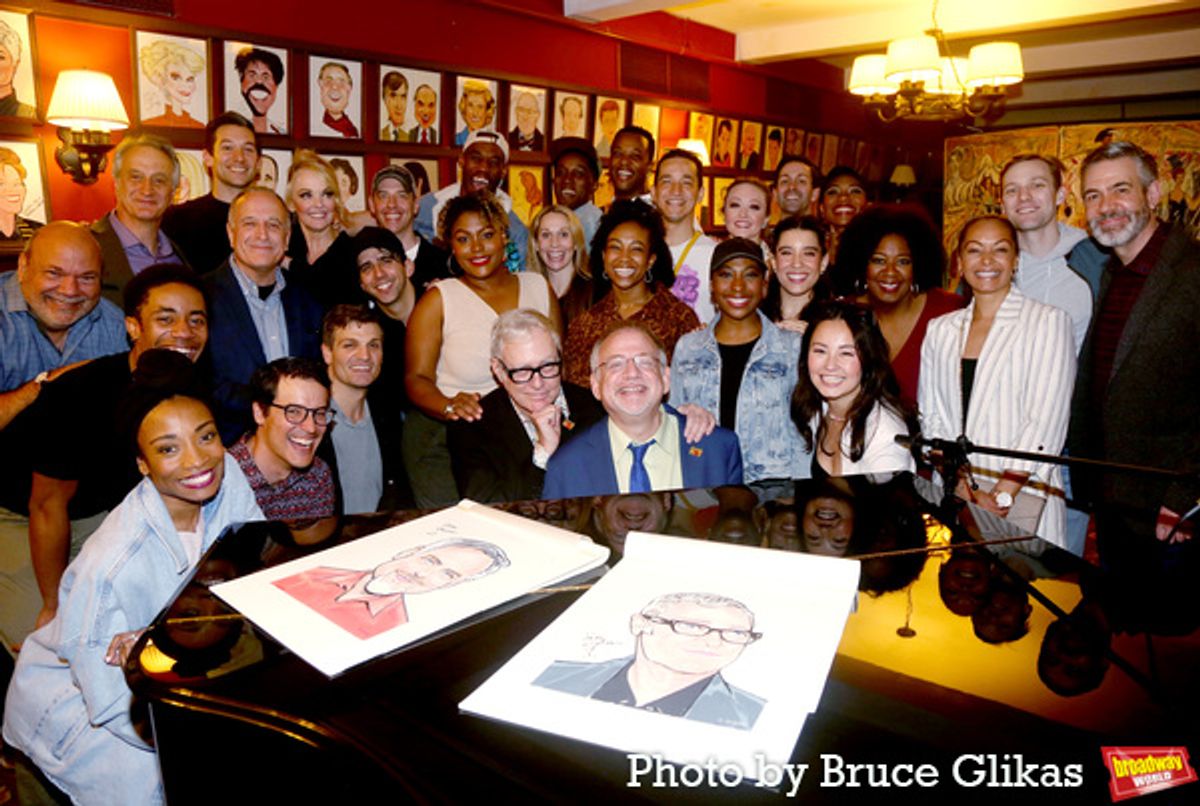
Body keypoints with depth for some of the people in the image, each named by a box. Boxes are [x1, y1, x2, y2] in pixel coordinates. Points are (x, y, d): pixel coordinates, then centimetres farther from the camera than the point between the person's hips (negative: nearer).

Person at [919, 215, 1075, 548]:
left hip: (1021, 497, -3)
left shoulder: (1048, 321, -1)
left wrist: (1002, 496, -15)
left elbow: (1045, 424, -9)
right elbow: (932, 418, 6)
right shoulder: (940, 330, 10)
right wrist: (964, 489, -7)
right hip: (953, 497, 3)